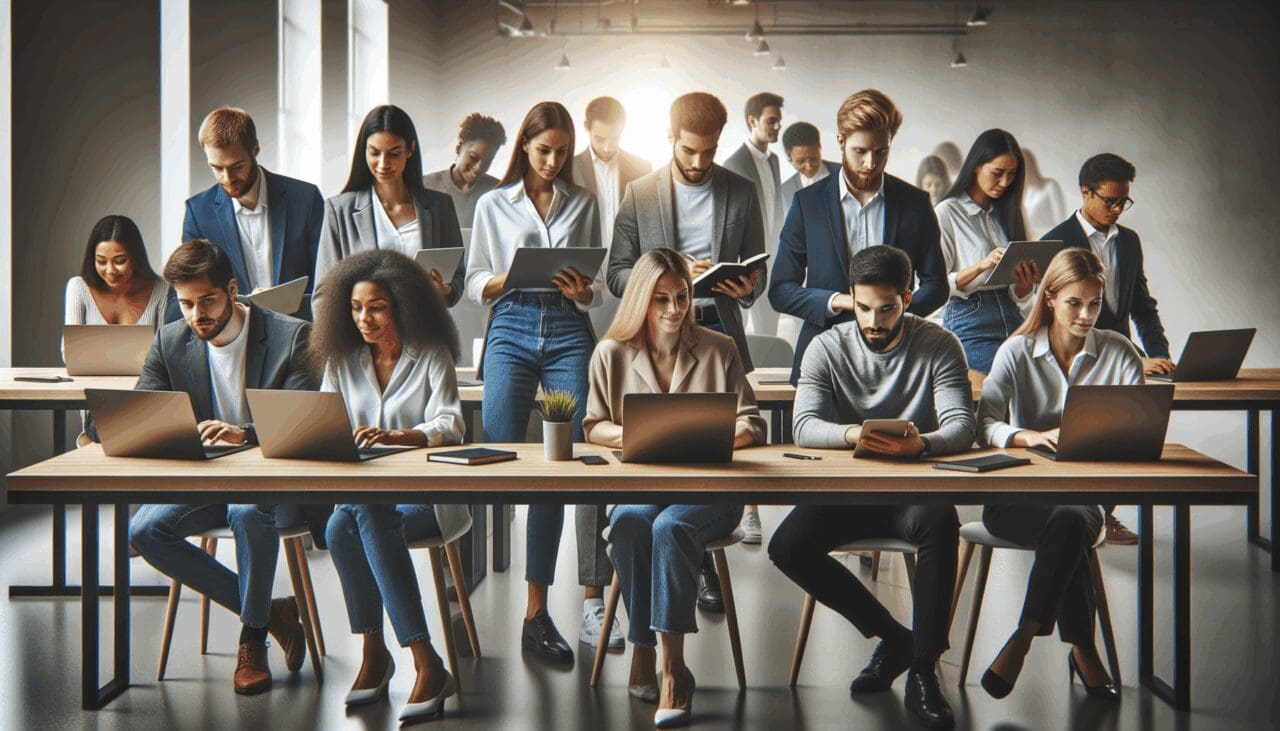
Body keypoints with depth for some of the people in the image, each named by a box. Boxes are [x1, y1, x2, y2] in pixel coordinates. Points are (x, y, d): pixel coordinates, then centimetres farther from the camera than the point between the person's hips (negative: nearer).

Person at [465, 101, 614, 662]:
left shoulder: (583, 204, 16)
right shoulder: (494, 205, 13)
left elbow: (597, 287, 15)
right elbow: (474, 284, 11)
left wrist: (582, 290, -8)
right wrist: (507, 279, -10)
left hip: (568, 331, 0)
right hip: (511, 328, 0)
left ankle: (594, 600, -4)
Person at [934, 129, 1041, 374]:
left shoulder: (1007, 214, 16)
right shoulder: (947, 213, -1)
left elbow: (1020, 298, 16)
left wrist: (1027, 281, -6)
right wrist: (982, 266, -21)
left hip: (1012, 321, 5)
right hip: (968, 322, -5)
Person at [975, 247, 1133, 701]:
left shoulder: (1119, 353, 8)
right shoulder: (1017, 352, 4)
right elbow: (984, 424, -8)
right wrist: (1032, 436, -28)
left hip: (1085, 495, 1)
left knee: (1073, 523, -35)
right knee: (1069, 523, -34)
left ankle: (1021, 641, -28)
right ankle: (1082, 651, -27)